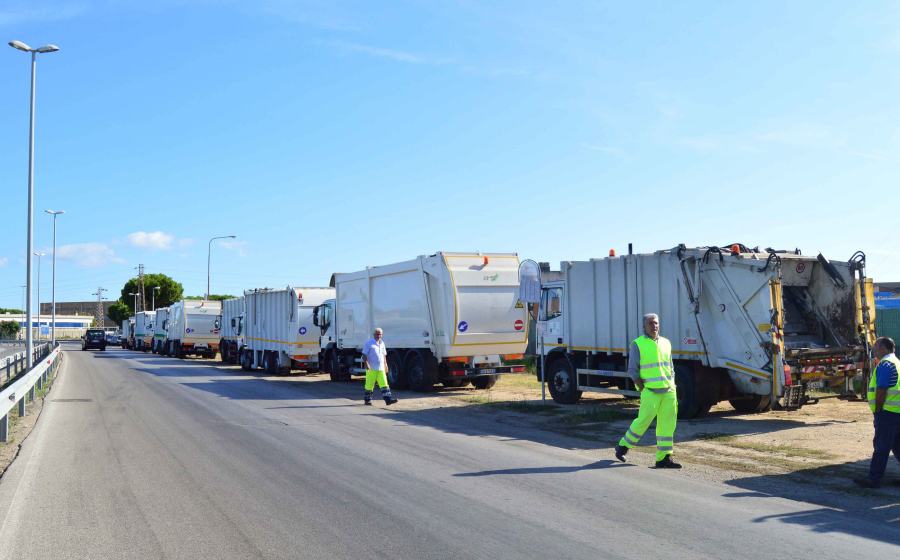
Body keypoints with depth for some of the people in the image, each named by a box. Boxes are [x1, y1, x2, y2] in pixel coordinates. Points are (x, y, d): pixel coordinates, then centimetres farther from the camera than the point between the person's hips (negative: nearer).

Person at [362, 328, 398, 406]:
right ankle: (368, 400, 15)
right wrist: (366, 364, -21)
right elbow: (364, 355, -9)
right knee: (369, 385, 3)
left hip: (381, 368, 5)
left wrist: (385, 365, 21)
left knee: (384, 384, -4)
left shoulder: (382, 343, 15)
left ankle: (388, 399, -11)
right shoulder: (369, 343, -5)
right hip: (371, 369, -5)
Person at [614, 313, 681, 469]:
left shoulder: (666, 343, 13)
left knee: (667, 424, 2)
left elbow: (671, 368, 18)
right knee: (643, 421, -3)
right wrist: (643, 390, -10)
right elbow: (633, 371, -3)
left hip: (668, 391, 5)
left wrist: (673, 389, 10)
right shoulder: (638, 344, -3)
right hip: (650, 392, -5)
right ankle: (623, 446, 16)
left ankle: (664, 458, 7)